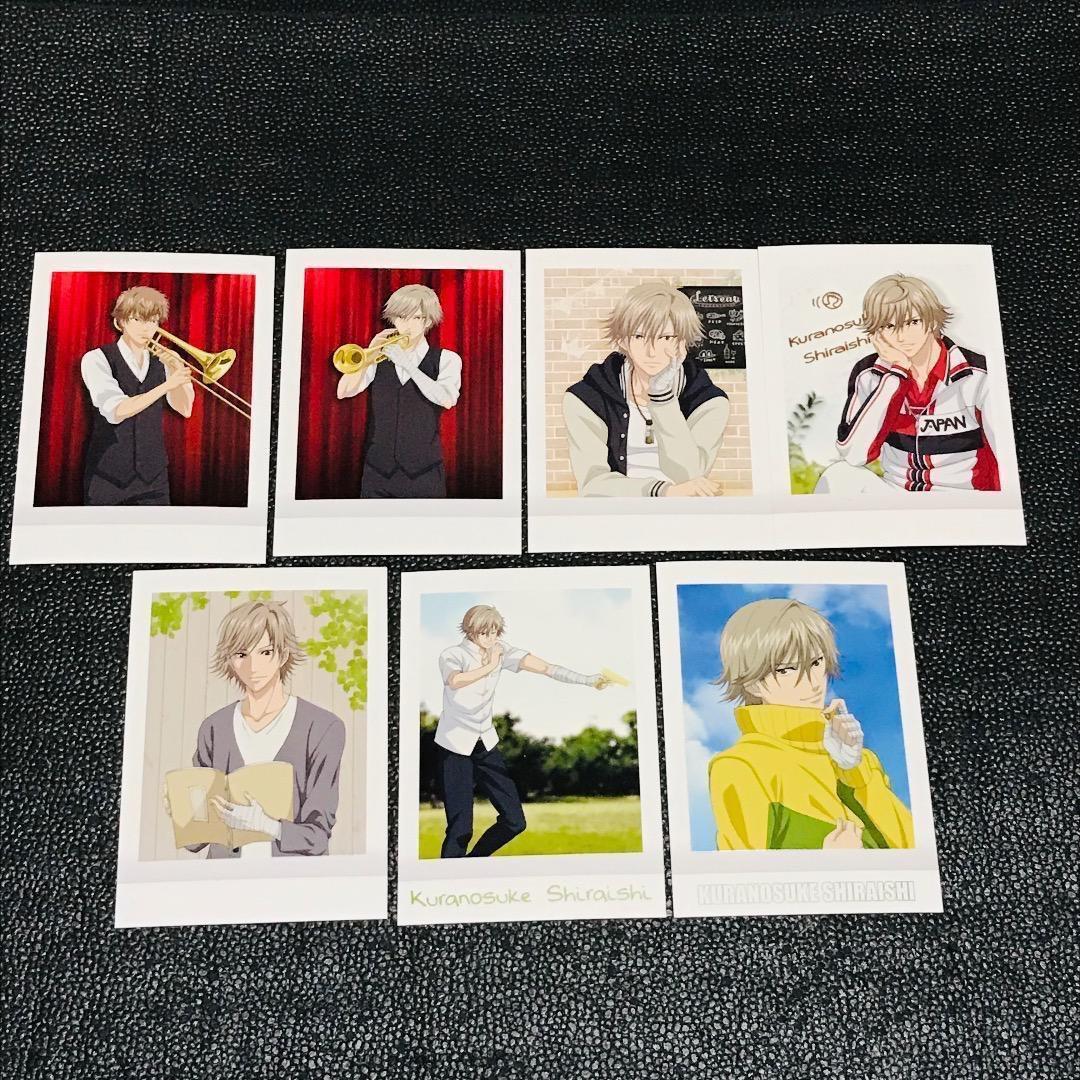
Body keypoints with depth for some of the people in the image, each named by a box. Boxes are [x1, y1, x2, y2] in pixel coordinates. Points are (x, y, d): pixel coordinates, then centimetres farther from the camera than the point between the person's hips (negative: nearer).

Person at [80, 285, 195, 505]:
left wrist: (178, 371, -16)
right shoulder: (97, 359, -5)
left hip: (153, 476, 3)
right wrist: (167, 384, -27)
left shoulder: (162, 360, 8)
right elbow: (116, 412, -20)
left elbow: (185, 409, -1)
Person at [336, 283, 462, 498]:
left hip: (423, 472, -1)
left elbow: (447, 399, -16)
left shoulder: (447, 359, 3)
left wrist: (407, 364, -18)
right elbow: (344, 392, -4)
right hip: (378, 471, 2)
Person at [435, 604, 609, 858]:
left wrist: (587, 680, -25)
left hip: (486, 745, 5)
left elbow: (545, 667, -14)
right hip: (454, 749, -5)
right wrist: (489, 666, -30)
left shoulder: (501, 651, -2)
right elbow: (455, 681, -40)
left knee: (514, 821, 3)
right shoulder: (451, 655, -14)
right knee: (460, 829, -11)